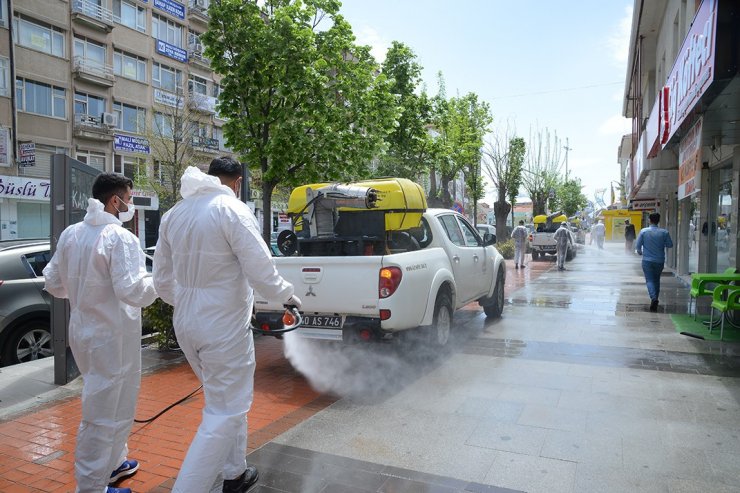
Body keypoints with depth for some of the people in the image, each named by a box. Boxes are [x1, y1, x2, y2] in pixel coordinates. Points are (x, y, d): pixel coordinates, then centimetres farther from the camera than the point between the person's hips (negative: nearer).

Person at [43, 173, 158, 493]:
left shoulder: (70, 234, 3)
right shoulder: (120, 238, -20)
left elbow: (53, 283, 10)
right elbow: (132, 290, -26)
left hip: (82, 331, 9)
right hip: (111, 335, -9)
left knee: (103, 402, 25)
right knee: (105, 413, 5)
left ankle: (112, 463, 41)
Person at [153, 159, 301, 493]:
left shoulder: (173, 214, 7)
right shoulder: (232, 209, -15)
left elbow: (162, 280, 12)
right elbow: (260, 271, -18)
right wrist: (288, 295, 0)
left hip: (185, 325, 8)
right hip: (224, 327, -8)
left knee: (226, 400, 23)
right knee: (225, 414, 4)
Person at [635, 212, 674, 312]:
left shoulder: (643, 231, -8)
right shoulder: (664, 232, -5)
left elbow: (638, 246, -5)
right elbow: (670, 245, 3)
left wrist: (640, 252, 16)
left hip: (647, 260, -2)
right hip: (659, 261, 2)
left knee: (649, 280, -1)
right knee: (656, 280, 17)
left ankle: (653, 298, -23)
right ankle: (655, 300, 21)